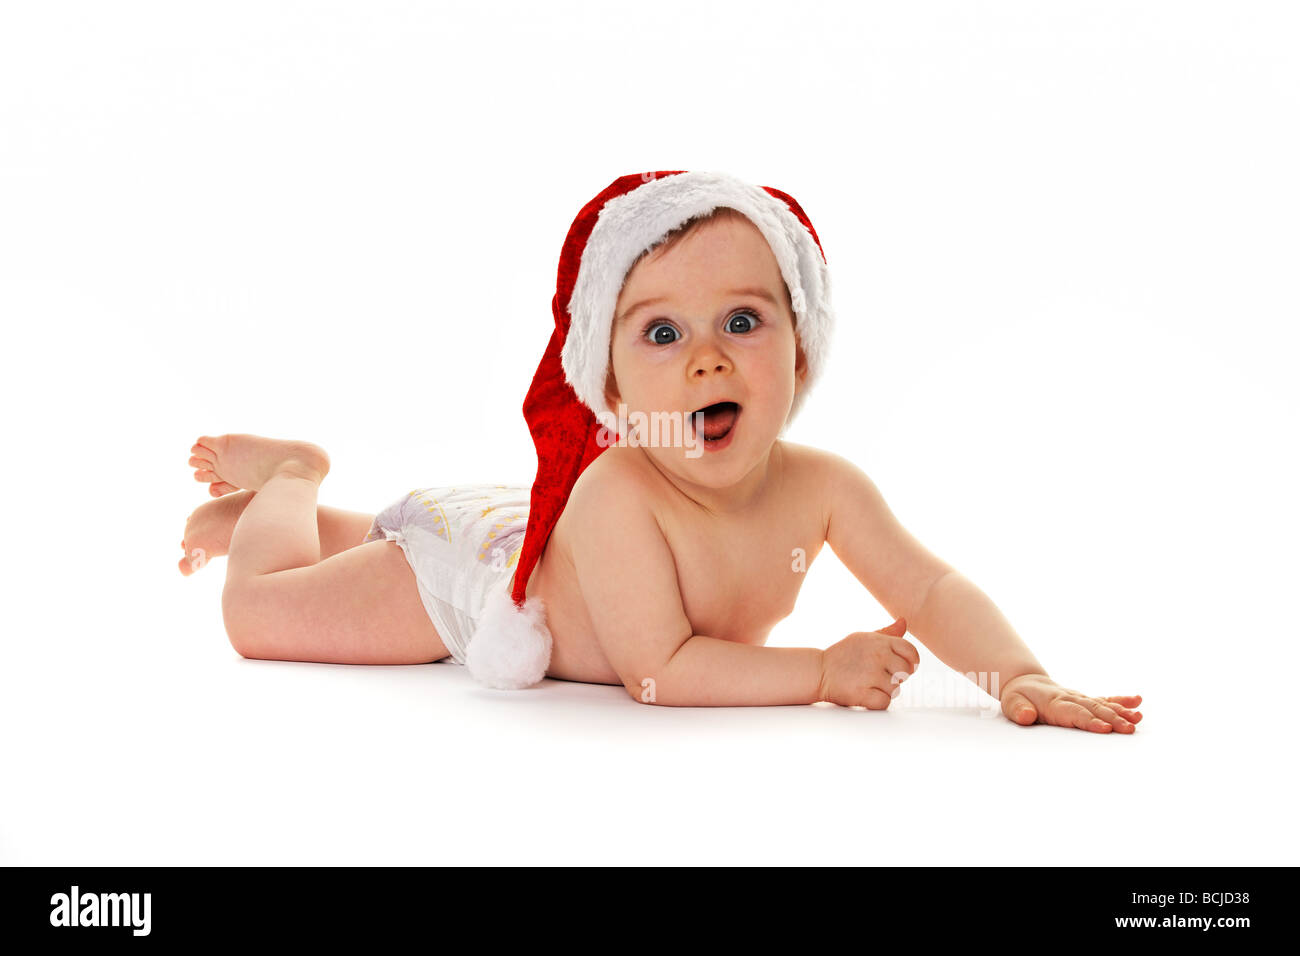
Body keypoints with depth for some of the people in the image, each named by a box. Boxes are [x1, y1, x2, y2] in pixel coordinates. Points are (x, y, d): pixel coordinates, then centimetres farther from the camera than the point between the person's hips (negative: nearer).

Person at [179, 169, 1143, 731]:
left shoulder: (825, 486, -30)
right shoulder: (618, 494, -46)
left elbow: (931, 589, -24)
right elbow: (660, 672, -42)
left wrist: (1022, 678, -40)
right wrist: (826, 671, -44)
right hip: (469, 561, -6)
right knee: (260, 613, -1)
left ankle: (317, 519, 56)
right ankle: (288, 476, 25)